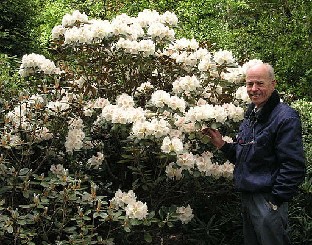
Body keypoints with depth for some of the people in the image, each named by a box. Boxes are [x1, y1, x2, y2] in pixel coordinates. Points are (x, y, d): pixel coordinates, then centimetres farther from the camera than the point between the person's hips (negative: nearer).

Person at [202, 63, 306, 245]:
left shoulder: (285, 118, -15)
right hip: (248, 196, 9)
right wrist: (222, 145, 6)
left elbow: (294, 166, -19)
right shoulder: (250, 115, 13)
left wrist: (276, 201, -20)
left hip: (268, 199, -9)